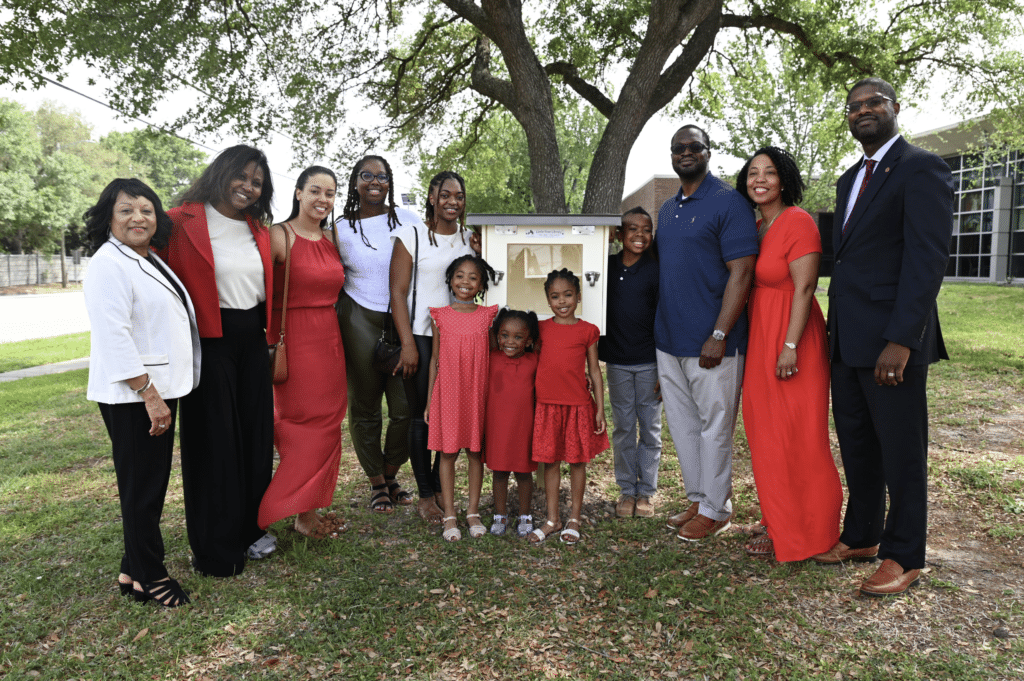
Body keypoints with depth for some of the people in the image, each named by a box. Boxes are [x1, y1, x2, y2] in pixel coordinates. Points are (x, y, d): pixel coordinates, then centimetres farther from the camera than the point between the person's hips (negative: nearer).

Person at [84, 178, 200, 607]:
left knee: (152, 483, 15)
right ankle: (147, 577, 16)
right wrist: (149, 395, -23)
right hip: (132, 397, -9)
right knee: (142, 487, 1)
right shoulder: (109, 263, -13)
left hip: (160, 389, 9)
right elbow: (113, 337, -21)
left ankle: (134, 569, 29)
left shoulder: (149, 261, 16)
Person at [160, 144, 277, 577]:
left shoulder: (259, 229, 11)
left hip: (252, 340, 6)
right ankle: (215, 547, 18)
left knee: (256, 431, 13)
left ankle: (249, 526, 31)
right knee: (213, 439, 3)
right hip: (209, 341, -6)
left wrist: (269, 336, 14)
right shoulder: (184, 223, -9)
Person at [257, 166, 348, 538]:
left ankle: (310, 508, 21)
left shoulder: (331, 240, 13)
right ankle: (303, 514, 12)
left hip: (329, 341, 7)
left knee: (326, 426, 9)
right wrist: (272, 346, -19)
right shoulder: (278, 236, -8)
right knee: (307, 427, -2)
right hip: (294, 341, -7)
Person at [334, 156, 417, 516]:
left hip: (403, 320, 1)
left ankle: (391, 475, 23)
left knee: (406, 406, -2)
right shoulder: (341, 227, 4)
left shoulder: (407, 219, 5)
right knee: (364, 405, 5)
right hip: (360, 320, 0)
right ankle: (376, 482, 24)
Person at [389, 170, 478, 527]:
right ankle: (425, 495, 14)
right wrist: (408, 344, -13)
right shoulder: (411, 235, -3)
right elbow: (398, 292, -8)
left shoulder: (469, 238, 11)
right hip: (420, 335, -4)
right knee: (421, 415, 3)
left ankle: (440, 488, 20)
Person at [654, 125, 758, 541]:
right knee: (682, 424, 14)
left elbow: (742, 272, -14)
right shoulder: (667, 210, 15)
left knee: (714, 427, 4)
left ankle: (715, 509, 19)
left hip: (711, 342, -7)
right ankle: (698, 499, 29)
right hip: (668, 339, 7)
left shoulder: (729, 202, -8)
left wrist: (719, 335, -19)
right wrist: (659, 331, 14)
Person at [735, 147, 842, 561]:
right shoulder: (756, 228, 12)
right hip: (759, 339, 9)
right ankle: (776, 519, 28)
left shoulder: (798, 222, -12)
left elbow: (804, 289, -17)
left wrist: (790, 346, -22)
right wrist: (750, 340, 12)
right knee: (766, 432, 14)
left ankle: (795, 532, 13)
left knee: (793, 436, 0)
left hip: (790, 339, -8)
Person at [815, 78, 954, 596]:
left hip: (892, 340, -8)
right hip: (847, 340, 8)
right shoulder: (849, 180, 18)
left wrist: (901, 340, -22)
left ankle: (903, 557, 18)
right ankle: (861, 537, 29)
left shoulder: (921, 169, -7)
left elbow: (927, 258, -16)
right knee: (856, 446, 15)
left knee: (901, 453, 4)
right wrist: (835, 330, 13)